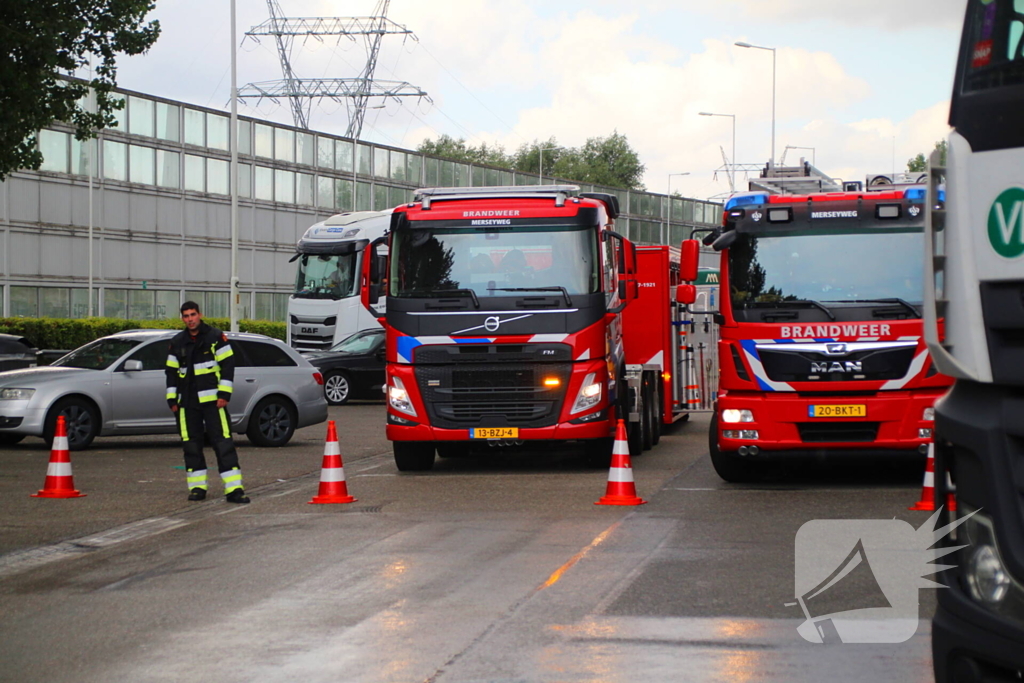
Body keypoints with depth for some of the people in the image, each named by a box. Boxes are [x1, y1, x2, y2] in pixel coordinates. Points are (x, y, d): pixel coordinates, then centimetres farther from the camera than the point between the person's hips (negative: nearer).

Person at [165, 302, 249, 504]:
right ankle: (197, 487, 14)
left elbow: (228, 365, -2)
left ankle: (234, 489, -12)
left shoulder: (216, 337, 0)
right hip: (187, 402, 4)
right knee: (191, 445, 4)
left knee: (223, 442, -10)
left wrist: (224, 394, -10)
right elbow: (171, 372, 17)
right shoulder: (177, 343, 12)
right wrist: (172, 399, 10)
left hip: (212, 399, -4)